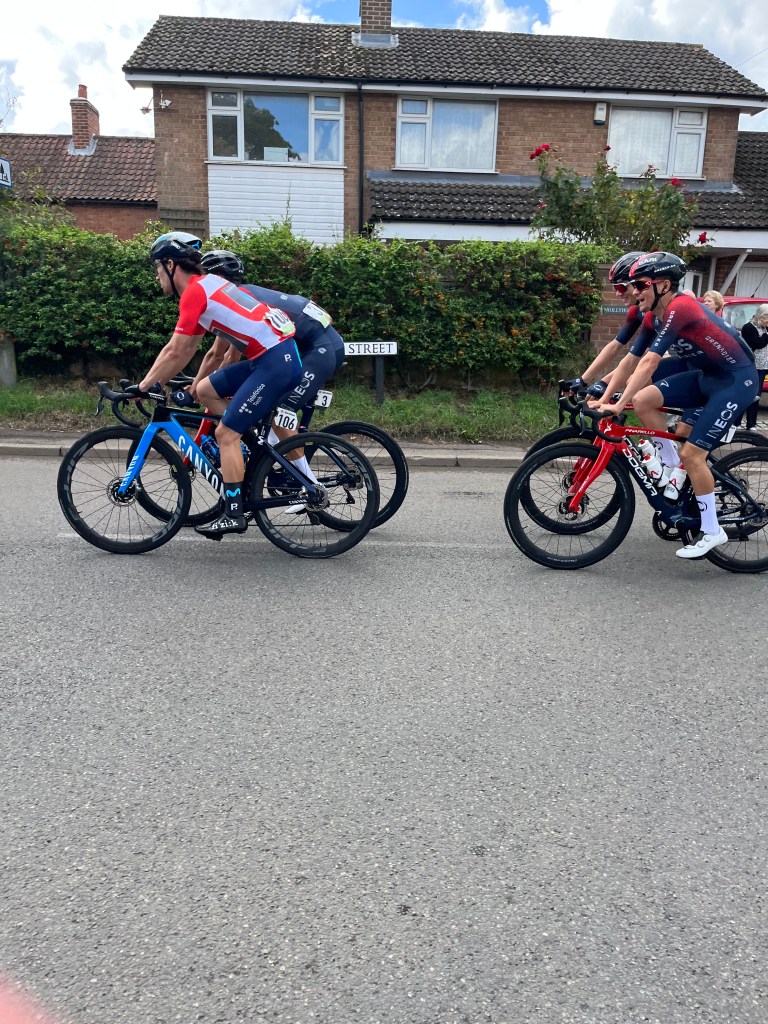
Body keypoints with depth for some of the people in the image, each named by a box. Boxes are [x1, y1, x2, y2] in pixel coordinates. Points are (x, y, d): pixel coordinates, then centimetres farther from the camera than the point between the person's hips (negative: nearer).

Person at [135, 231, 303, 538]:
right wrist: (154, 382, 25)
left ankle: (234, 515, 1)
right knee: (205, 390, 15)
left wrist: (143, 386, 2)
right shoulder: (206, 285, 19)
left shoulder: (194, 292, -9)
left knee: (226, 433, -5)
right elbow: (187, 349, 23)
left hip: (275, 361, -9)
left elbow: (174, 351, -9)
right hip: (271, 357, 9)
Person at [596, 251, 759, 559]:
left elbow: (648, 364, -30)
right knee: (643, 400, -9)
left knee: (692, 453, -13)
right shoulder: (658, 314, 3)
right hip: (706, 376, 9)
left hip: (736, 380, -8)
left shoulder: (679, 308, -24)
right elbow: (632, 362, 5)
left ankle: (712, 531, 2)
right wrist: (605, 393, 2)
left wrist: (619, 404, -31)